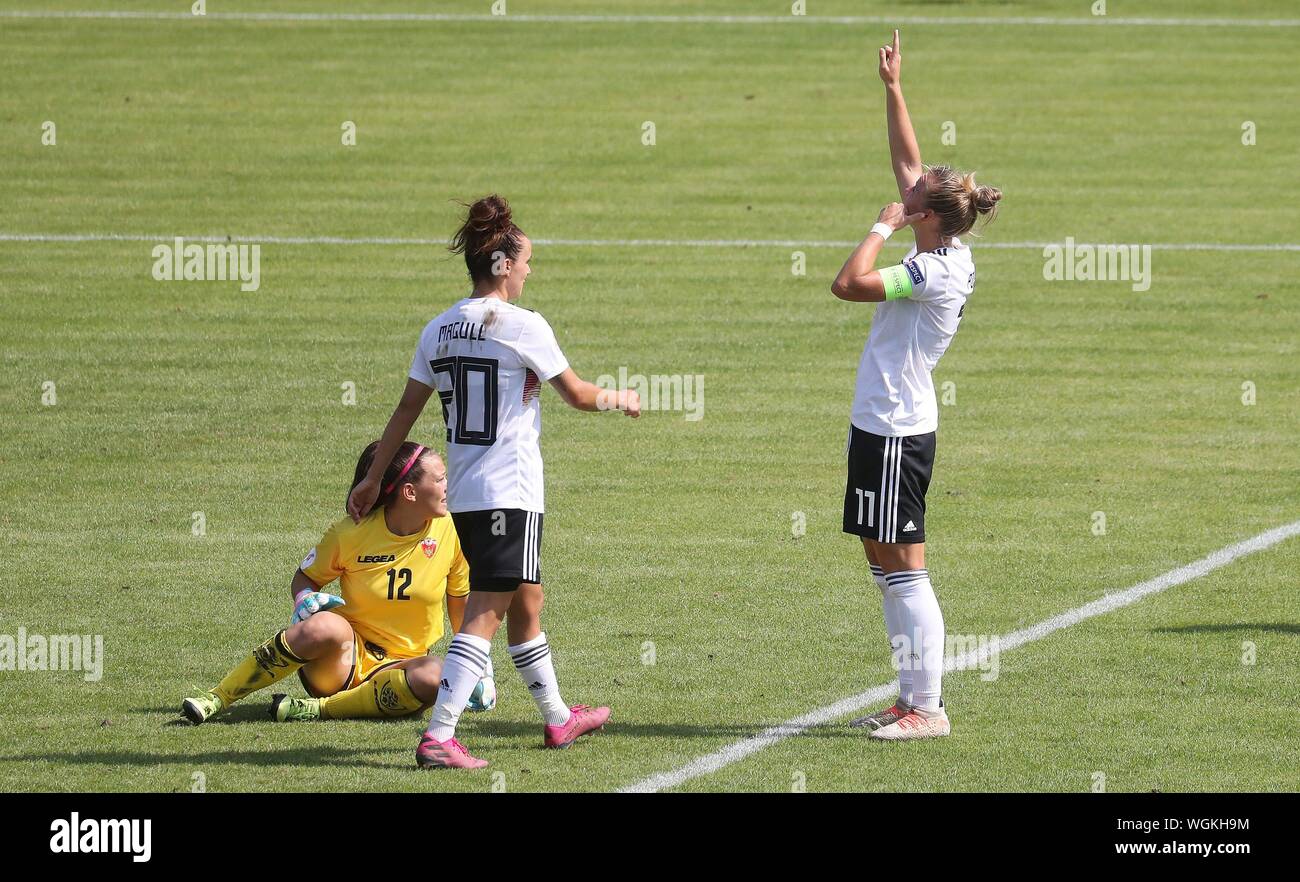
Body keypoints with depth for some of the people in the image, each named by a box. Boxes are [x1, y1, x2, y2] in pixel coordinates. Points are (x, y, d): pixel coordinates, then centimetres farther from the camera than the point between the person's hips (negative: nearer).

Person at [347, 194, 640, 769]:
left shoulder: (439, 330, 7)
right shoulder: (521, 326, -11)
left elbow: (407, 409, 9)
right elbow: (578, 395, -3)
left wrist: (374, 477, 17)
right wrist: (620, 398, 17)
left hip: (462, 495, 8)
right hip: (511, 491, -8)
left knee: (525, 604, 22)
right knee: (484, 616, -10)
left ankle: (558, 718, 35)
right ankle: (438, 738, -19)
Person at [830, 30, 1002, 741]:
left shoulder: (934, 270, -18)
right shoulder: (946, 254, 7)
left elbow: (849, 284, -27)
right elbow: (907, 158, 18)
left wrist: (883, 227, -14)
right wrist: (892, 87, 19)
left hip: (892, 431, -10)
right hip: (892, 423, 10)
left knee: (902, 566, -7)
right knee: (884, 562, 14)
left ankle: (927, 708, -4)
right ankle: (914, 699, 19)